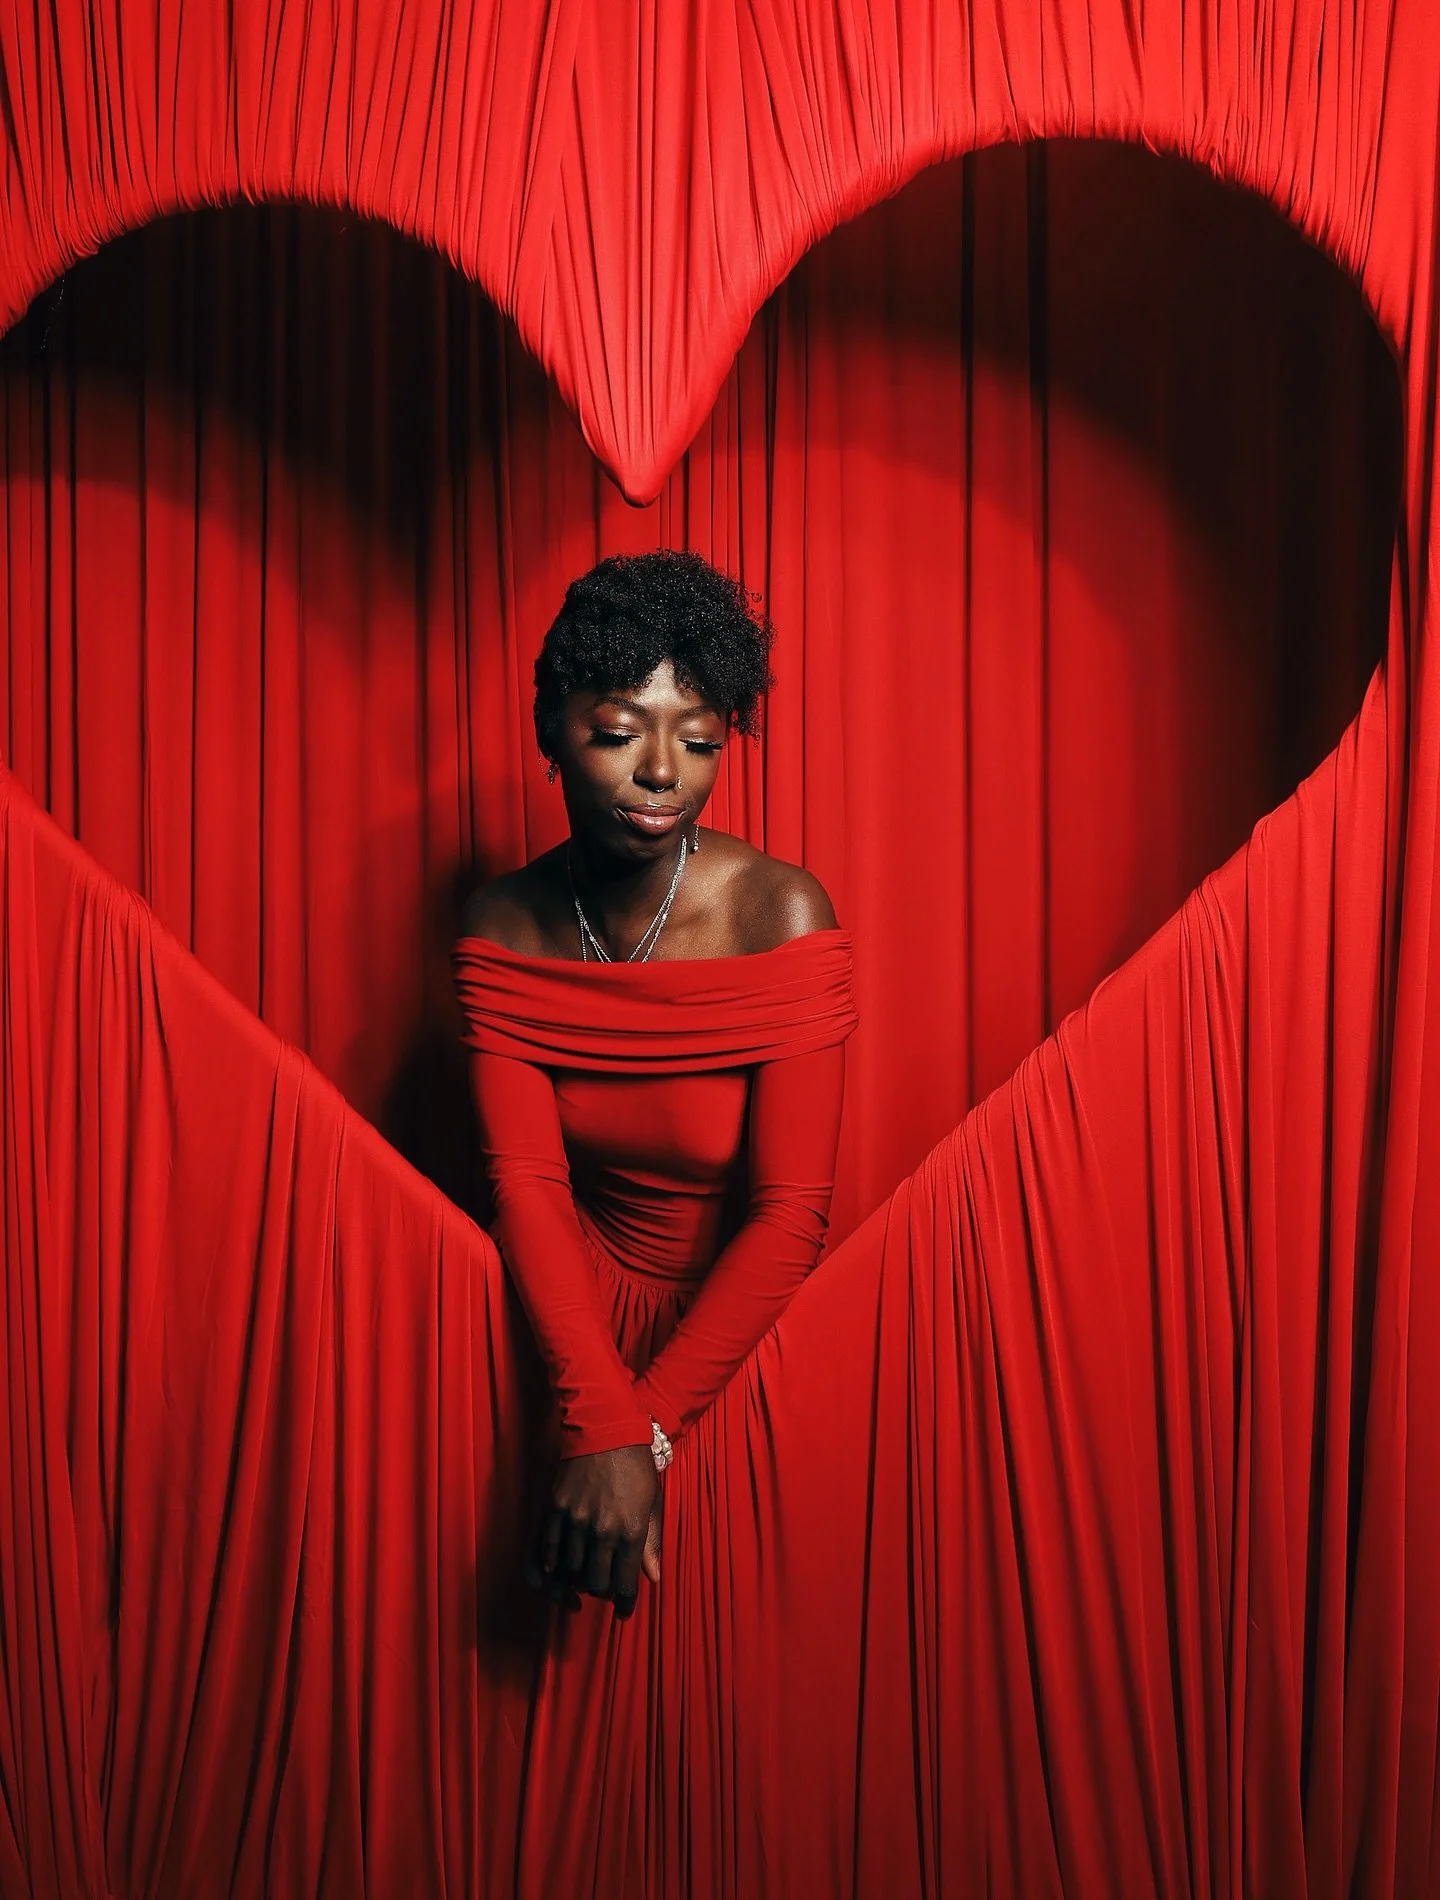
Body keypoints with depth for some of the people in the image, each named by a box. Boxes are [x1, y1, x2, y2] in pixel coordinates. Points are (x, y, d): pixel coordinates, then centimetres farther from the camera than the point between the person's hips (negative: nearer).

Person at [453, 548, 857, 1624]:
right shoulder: (503, 928, -9)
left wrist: (648, 1431, -26)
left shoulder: (782, 917, -20)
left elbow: (791, 1213, -22)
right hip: (586, 1303, 3)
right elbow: (526, 1183, -16)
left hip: (748, 1322, -2)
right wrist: (604, 1427, -29)